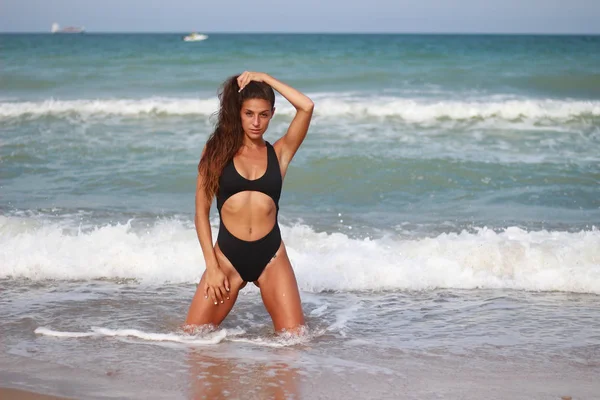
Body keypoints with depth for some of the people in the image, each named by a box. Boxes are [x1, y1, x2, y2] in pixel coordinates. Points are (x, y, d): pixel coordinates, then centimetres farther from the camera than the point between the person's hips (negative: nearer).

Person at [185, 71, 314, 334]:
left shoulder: (278, 153, 8)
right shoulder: (218, 150, 5)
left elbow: (306, 107, -7)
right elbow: (201, 211, 2)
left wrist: (265, 78, 0)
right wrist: (212, 266, -6)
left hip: (271, 255, 1)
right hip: (228, 255, 0)